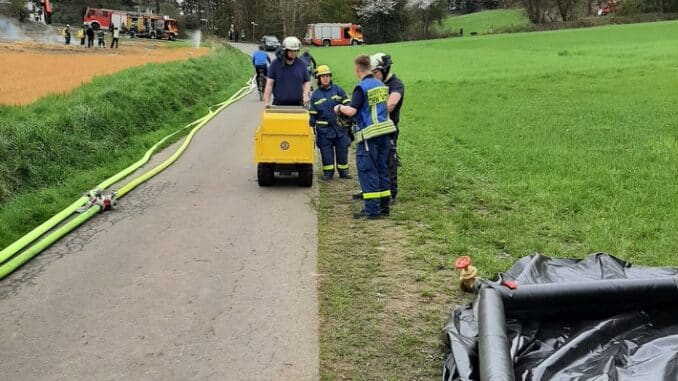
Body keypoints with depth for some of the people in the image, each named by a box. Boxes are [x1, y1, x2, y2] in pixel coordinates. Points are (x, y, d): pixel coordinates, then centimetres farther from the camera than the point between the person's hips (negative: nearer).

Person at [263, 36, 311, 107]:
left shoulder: (301, 65, 7)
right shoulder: (275, 64, 1)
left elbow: (307, 82, 13)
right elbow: (269, 84, -1)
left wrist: (306, 95, -7)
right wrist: (266, 103, -9)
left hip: (297, 104, 1)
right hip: (279, 105, -1)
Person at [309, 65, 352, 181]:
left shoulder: (338, 90, 3)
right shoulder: (315, 95, 5)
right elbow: (312, 114, 7)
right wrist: (312, 127, 3)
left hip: (340, 126, 0)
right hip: (324, 129, 0)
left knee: (342, 149, 5)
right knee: (326, 151, 3)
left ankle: (343, 171, 17)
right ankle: (328, 172, 13)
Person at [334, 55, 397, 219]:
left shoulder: (362, 87, -13)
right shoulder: (381, 85, 11)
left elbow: (351, 111, -19)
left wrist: (340, 108, 1)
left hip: (369, 134, -7)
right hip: (385, 131, 8)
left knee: (367, 172, -2)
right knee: (382, 170, 14)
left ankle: (372, 210, -3)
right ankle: (384, 205, 19)